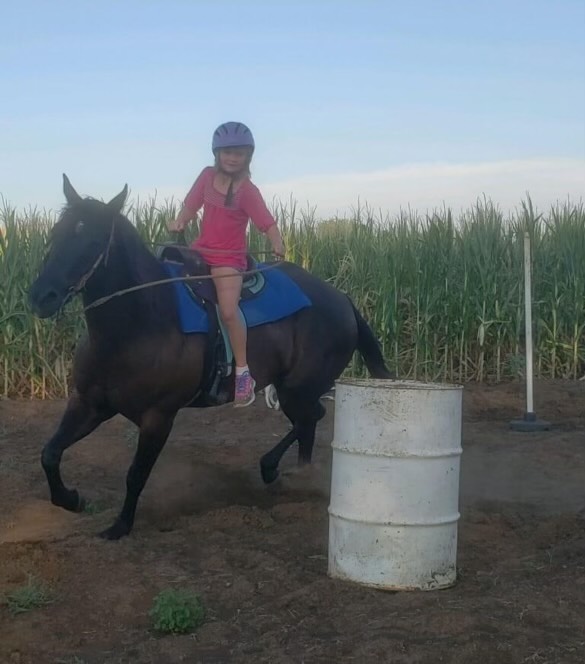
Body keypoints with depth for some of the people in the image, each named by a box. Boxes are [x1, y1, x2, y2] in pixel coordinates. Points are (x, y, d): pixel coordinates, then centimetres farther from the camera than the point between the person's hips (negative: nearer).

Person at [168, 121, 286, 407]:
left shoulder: (247, 190, -9)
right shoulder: (208, 176, 5)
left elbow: (267, 222, -14)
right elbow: (192, 204, 8)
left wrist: (277, 244, -33)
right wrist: (179, 222, -13)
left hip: (228, 257, -6)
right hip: (202, 249, 6)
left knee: (229, 311, -20)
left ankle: (243, 374, -10)